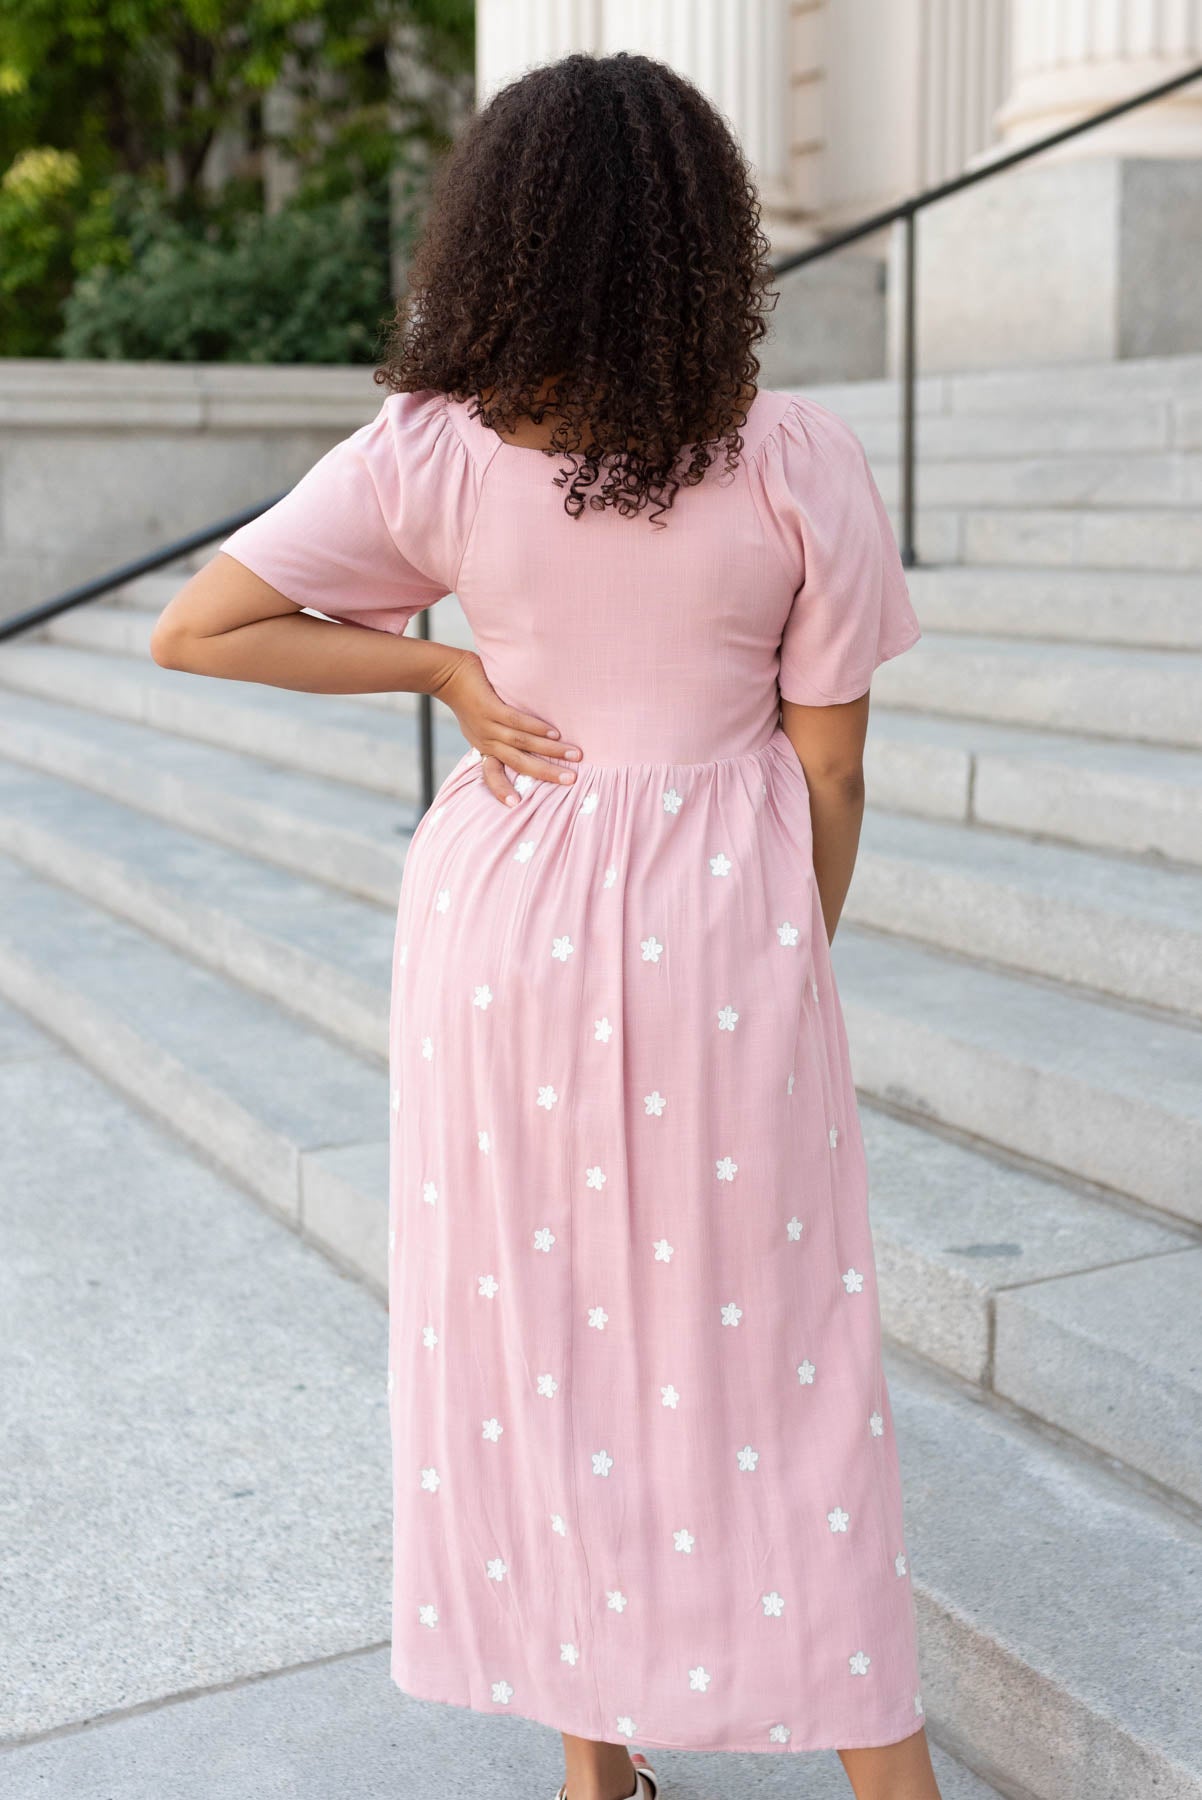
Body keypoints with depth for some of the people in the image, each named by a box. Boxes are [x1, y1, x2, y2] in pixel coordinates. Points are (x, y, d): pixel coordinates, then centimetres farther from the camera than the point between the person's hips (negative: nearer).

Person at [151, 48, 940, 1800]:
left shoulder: (429, 457, -10)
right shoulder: (799, 463, -11)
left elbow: (192, 632, -7)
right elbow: (828, 769, -6)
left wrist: (442, 669, -4)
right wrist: (792, 963, 9)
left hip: (508, 927, 1)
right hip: (722, 930, -1)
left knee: (539, 1331, 16)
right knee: (769, 1349, 13)